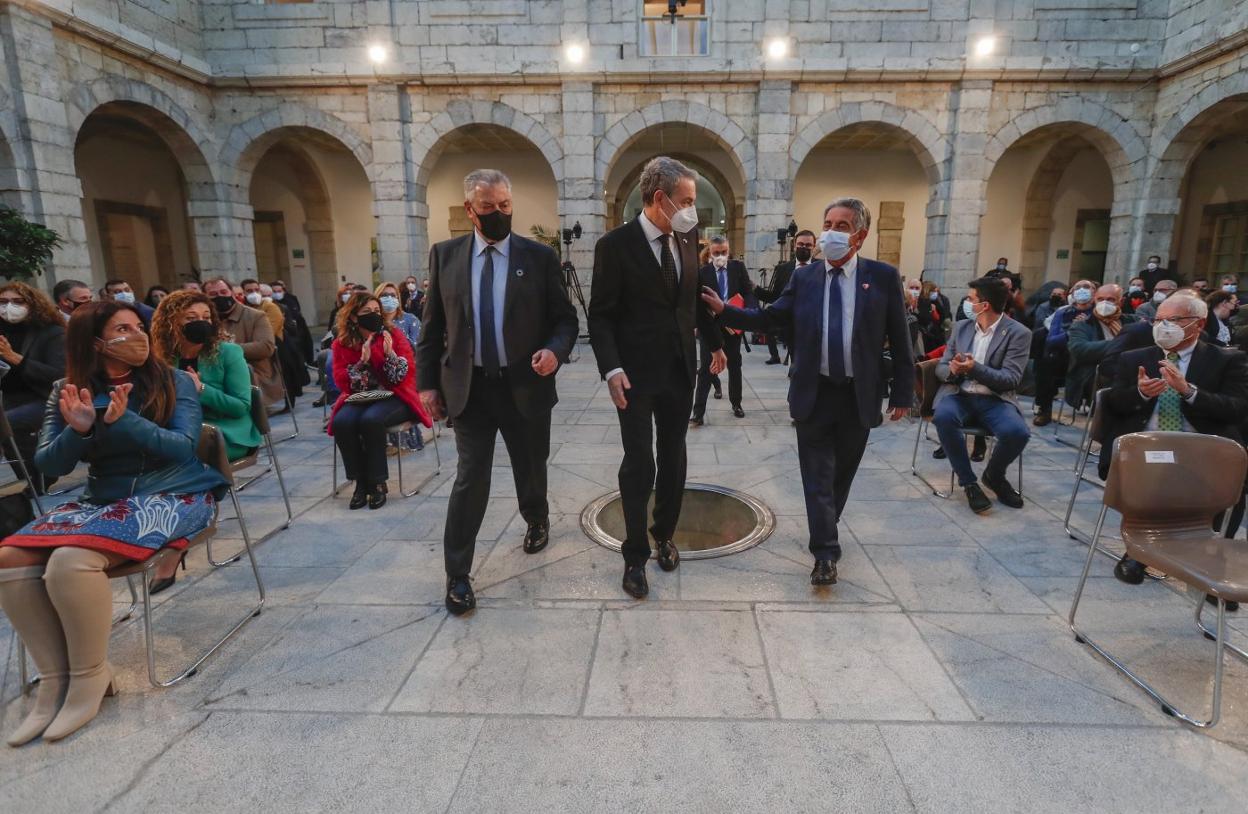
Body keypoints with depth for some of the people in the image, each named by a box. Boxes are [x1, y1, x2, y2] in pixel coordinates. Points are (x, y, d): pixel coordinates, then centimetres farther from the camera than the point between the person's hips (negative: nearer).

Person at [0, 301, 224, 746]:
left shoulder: (174, 381, -1)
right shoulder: (70, 392, 8)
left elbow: (184, 446, -11)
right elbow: (48, 465, 3)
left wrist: (125, 421, -25)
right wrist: (79, 429, -18)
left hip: (173, 495, -5)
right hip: (101, 499, 5)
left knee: (70, 561, -29)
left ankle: (89, 677, -9)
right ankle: (57, 676, -5)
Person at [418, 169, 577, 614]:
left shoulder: (539, 256, -2)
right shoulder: (445, 255, 3)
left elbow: (566, 318, 1)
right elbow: (432, 325, 6)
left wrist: (555, 350, -20)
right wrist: (428, 382, 2)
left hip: (526, 386, 0)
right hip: (470, 387, 0)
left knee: (531, 468, 17)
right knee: (470, 479, -1)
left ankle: (537, 521, 48)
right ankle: (457, 574, 12)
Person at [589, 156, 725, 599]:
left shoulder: (687, 238, 4)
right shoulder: (615, 244, -12)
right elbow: (600, 315, -12)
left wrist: (714, 341, 21)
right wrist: (612, 369, -23)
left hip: (680, 369, 5)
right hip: (637, 374, -5)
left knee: (673, 459, 14)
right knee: (639, 465, 1)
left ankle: (664, 535, 34)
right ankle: (635, 556, 17)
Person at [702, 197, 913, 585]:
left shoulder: (883, 276, -2)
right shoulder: (804, 277, 3)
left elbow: (899, 340, -1)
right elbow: (765, 317, 0)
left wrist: (902, 393, -2)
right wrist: (723, 310, -13)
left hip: (860, 395, 0)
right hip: (813, 393, 0)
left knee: (842, 472, 15)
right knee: (818, 476, 2)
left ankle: (825, 532, 37)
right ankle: (825, 552, 10)